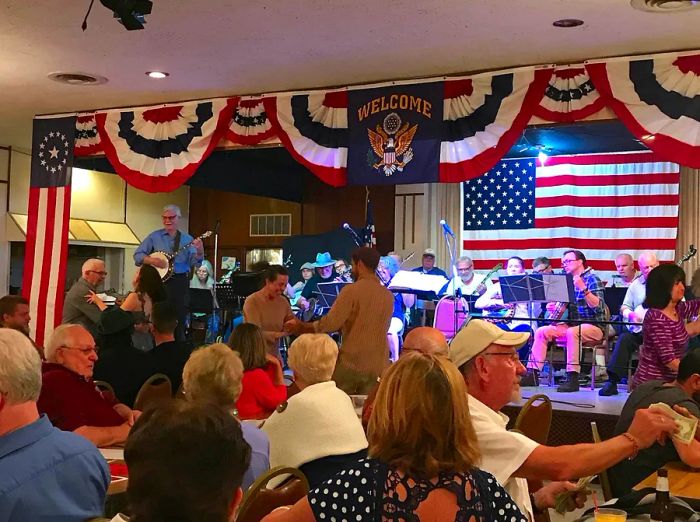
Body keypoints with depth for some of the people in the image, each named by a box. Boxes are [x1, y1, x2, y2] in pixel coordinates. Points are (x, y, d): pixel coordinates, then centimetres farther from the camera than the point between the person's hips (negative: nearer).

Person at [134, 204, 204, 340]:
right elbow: (137, 255, 2)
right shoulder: (154, 236, 5)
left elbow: (195, 263, 1)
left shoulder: (187, 239, 8)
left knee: (180, 319, 3)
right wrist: (151, 260, -15)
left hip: (181, 283, 1)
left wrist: (200, 252, -19)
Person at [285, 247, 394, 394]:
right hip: (378, 367, 5)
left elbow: (331, 324, -13)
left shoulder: (352, 290, -9)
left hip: (351, 363, -4)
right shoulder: (389, 296, 8)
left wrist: (301, 326, 1)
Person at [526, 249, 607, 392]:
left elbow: (596, 305, -20)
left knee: (572, 332, -38)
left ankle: (572, 378, -36)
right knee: (541, 331, -9)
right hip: (571, 324, 7)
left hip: (593, 326, -7)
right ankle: (533, 373, -12)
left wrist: (583, 288, -30)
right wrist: (553, 307, 1)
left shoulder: (592, 279, -7)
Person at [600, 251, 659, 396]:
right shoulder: (635, 285, 15)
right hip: (638, 327, 3)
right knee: (625, 338, -23)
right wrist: (630, 314, -5)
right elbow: (624, 307, 18)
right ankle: (612, 381, -23)